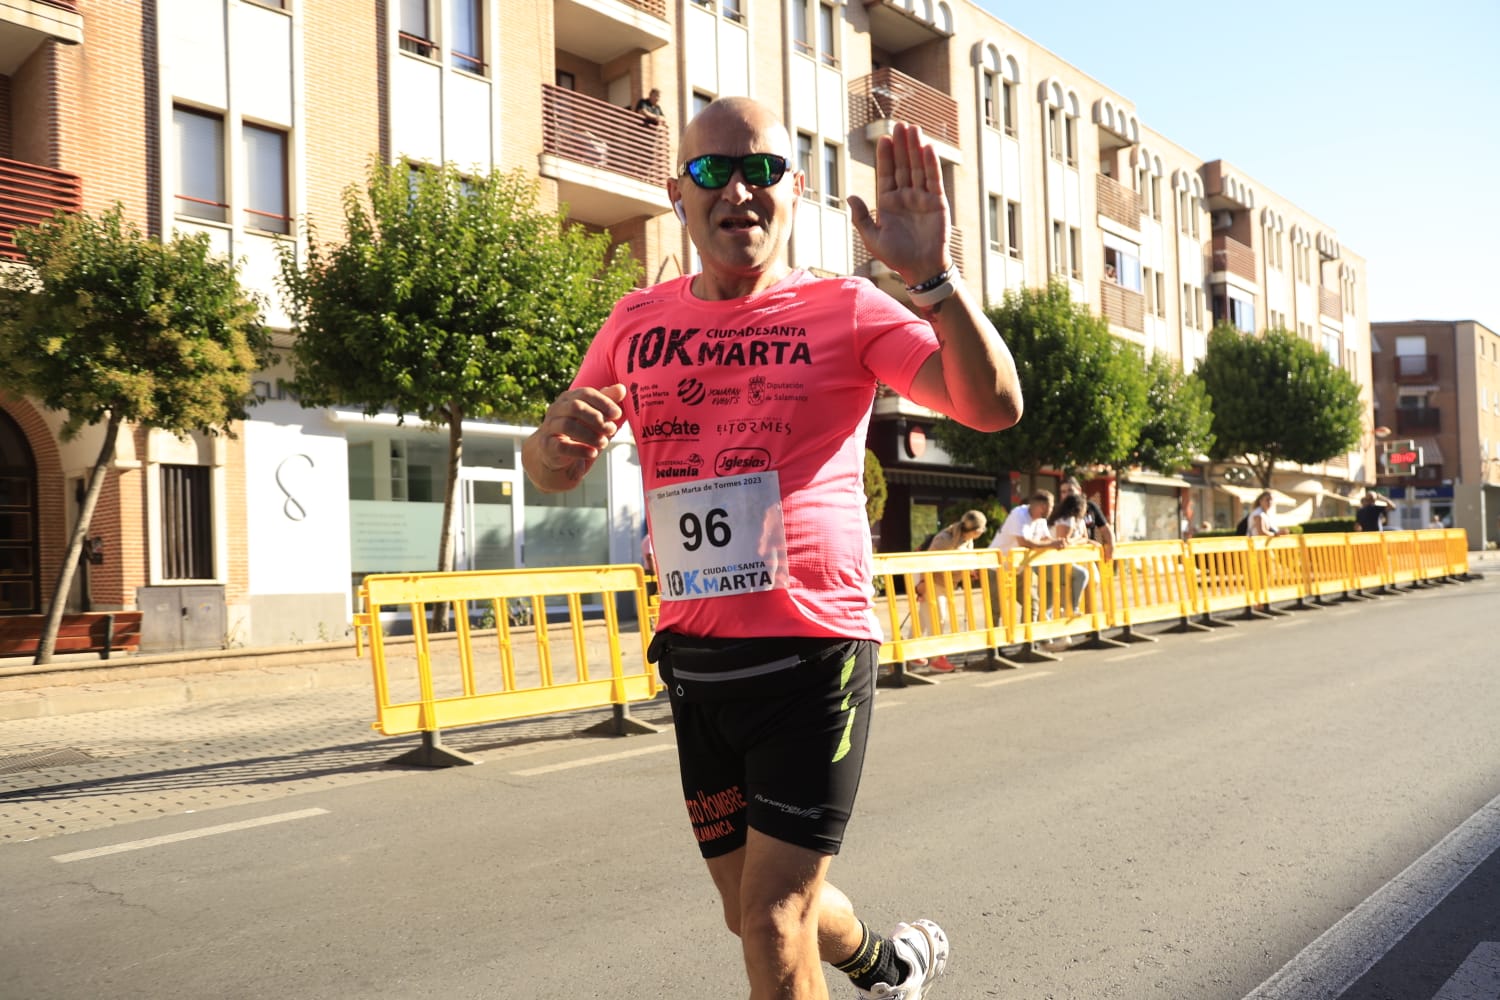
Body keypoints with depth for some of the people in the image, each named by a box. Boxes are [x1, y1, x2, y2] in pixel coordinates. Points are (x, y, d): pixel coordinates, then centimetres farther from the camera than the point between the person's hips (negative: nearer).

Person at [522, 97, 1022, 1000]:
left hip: (813, 649, -5)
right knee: (752, 913, 21)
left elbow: (994, 406, -16)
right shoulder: (638, 324, 7)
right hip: (696, 655, 5)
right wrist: (555, 441, -14)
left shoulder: (843, 310, -5)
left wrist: (931, 273, -29)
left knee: (774, 919, -3)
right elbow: (555, 469, 10)